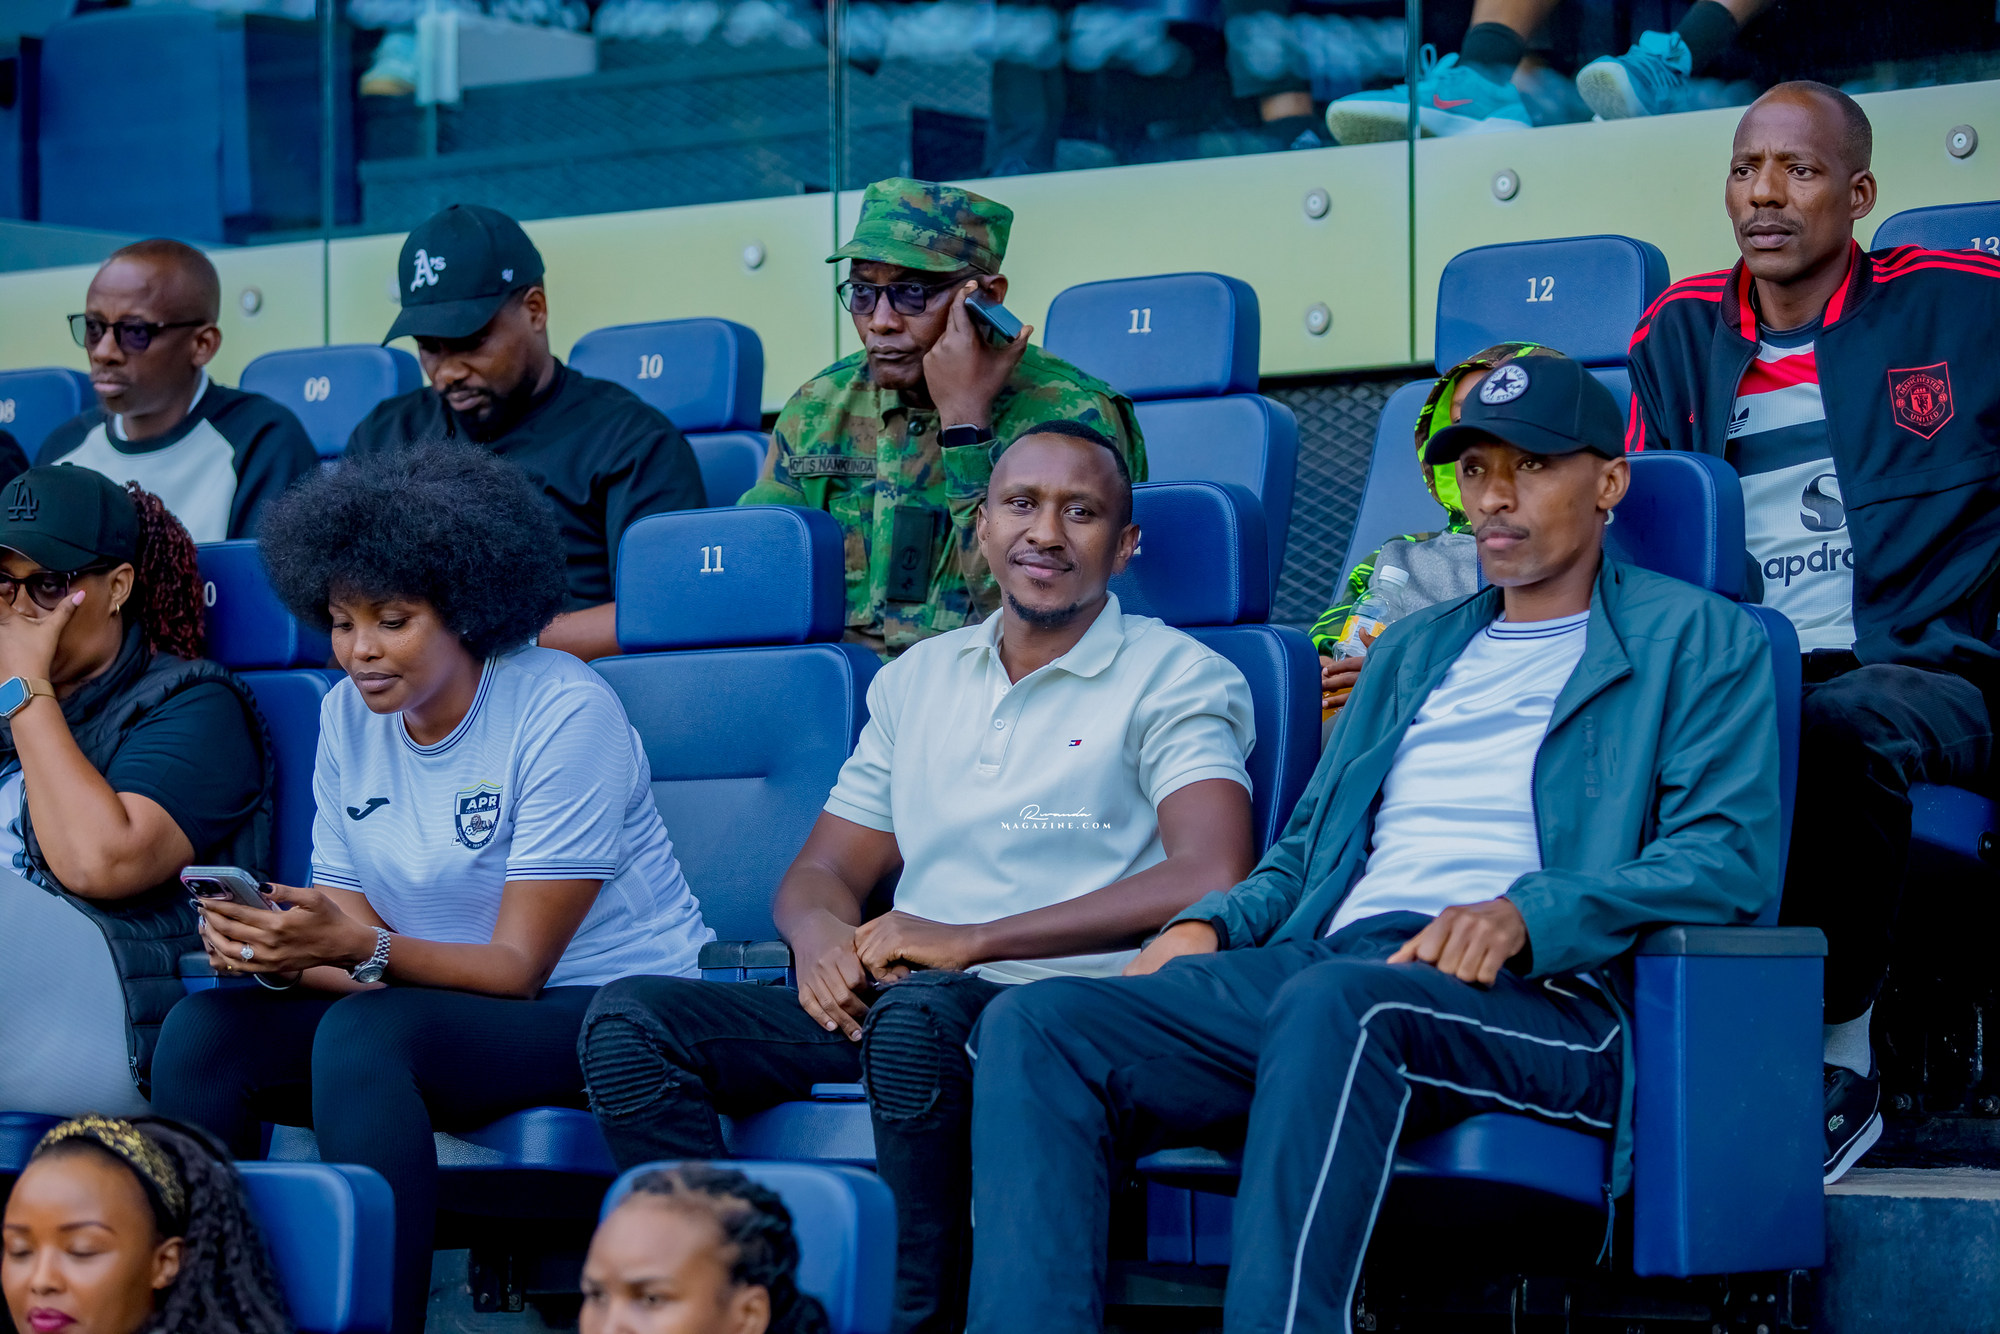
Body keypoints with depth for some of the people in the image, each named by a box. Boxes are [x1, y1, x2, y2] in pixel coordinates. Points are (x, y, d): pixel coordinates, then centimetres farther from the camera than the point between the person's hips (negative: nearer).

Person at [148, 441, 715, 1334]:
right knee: (203, 1036, -16)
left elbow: (520, 964, -18)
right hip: (433, 1002, 7)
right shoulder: (348, 716, 5)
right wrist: (277, 950, -20)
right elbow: (363, 944, 3)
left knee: (365, 1034, -33)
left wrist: (361, 946, -33)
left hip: (608, 1004, -6)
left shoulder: (565, 713, -16)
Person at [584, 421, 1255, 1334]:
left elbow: (1215, 877, -14)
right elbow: (823, 869, 23)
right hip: (893, 995, 6)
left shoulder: (1176, 678, 3)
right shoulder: (918, 678, 22)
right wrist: (825, 940, -5)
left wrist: (973, 940, -14)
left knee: (915, 1014, -39)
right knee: (632, 1020, -15)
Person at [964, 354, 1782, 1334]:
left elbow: (1727, 858, -1)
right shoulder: (1411, 651, 34)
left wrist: (1527, 913, -18)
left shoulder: (1695, 642, 14)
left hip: (1536, 993, -6)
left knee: (1335, 1002, -42)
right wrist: (1210, 924, 8)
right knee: (1037, 1023, -20)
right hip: (1324, 960, 6)